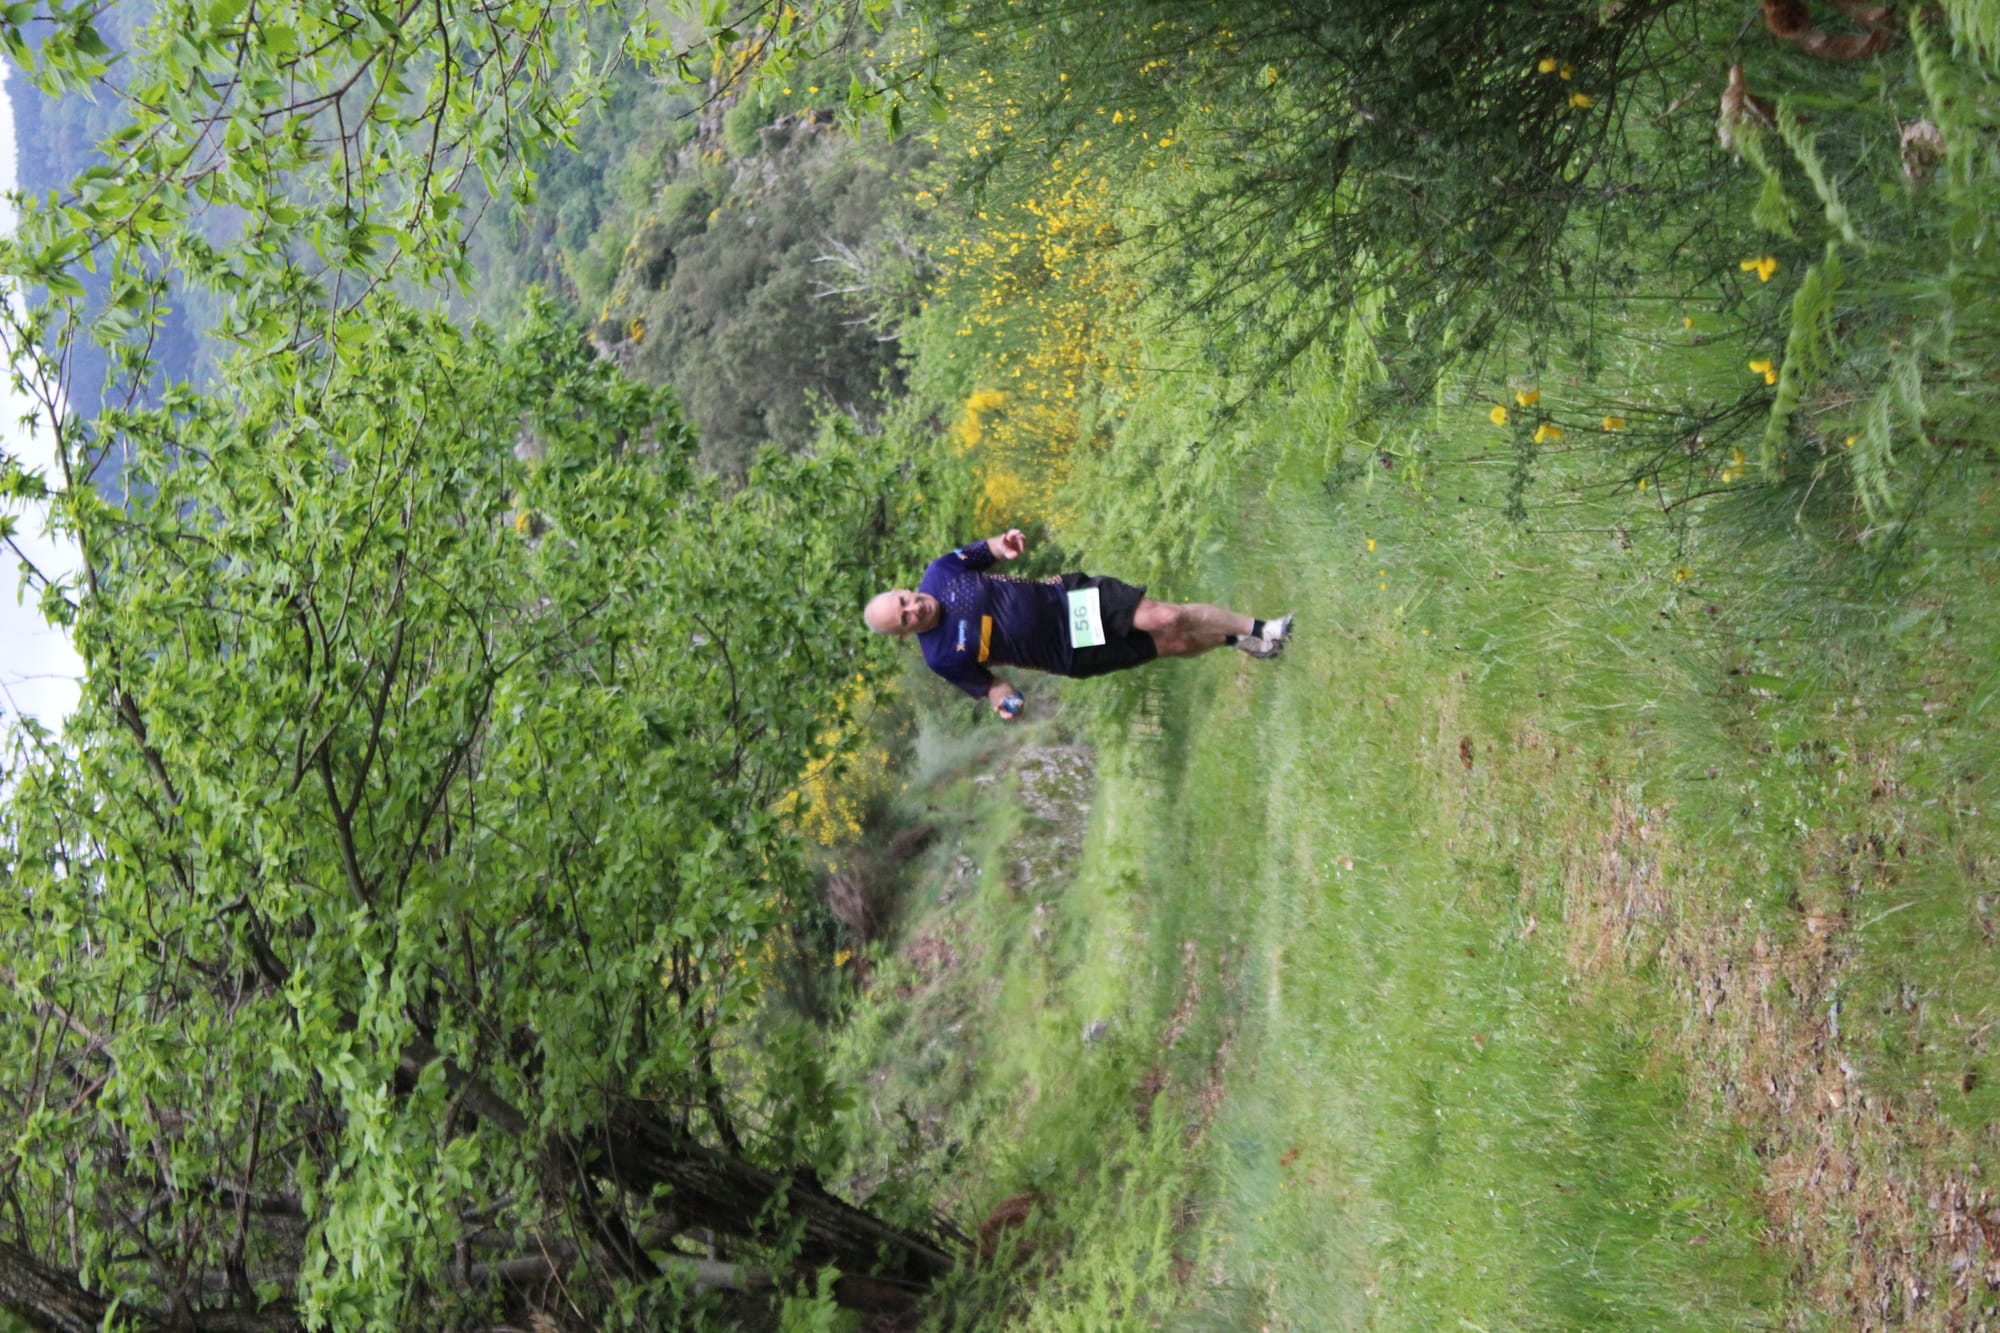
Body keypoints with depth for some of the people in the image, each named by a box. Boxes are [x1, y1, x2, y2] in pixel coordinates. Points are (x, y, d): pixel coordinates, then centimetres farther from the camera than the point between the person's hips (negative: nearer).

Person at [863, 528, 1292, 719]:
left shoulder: (940, 572, -10)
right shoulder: (942, 658, -16)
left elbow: (981, 551, 8)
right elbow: (982, 682, 0)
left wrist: (1002, 543, -16)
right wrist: (1000, 696, -23)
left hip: (1066, 595, 2)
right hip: (1070, 652, -2)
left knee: (1164, 618, -14)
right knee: (1172, 645, -9)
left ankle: (1256, 629, 6)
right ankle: (1237, 640, 18)